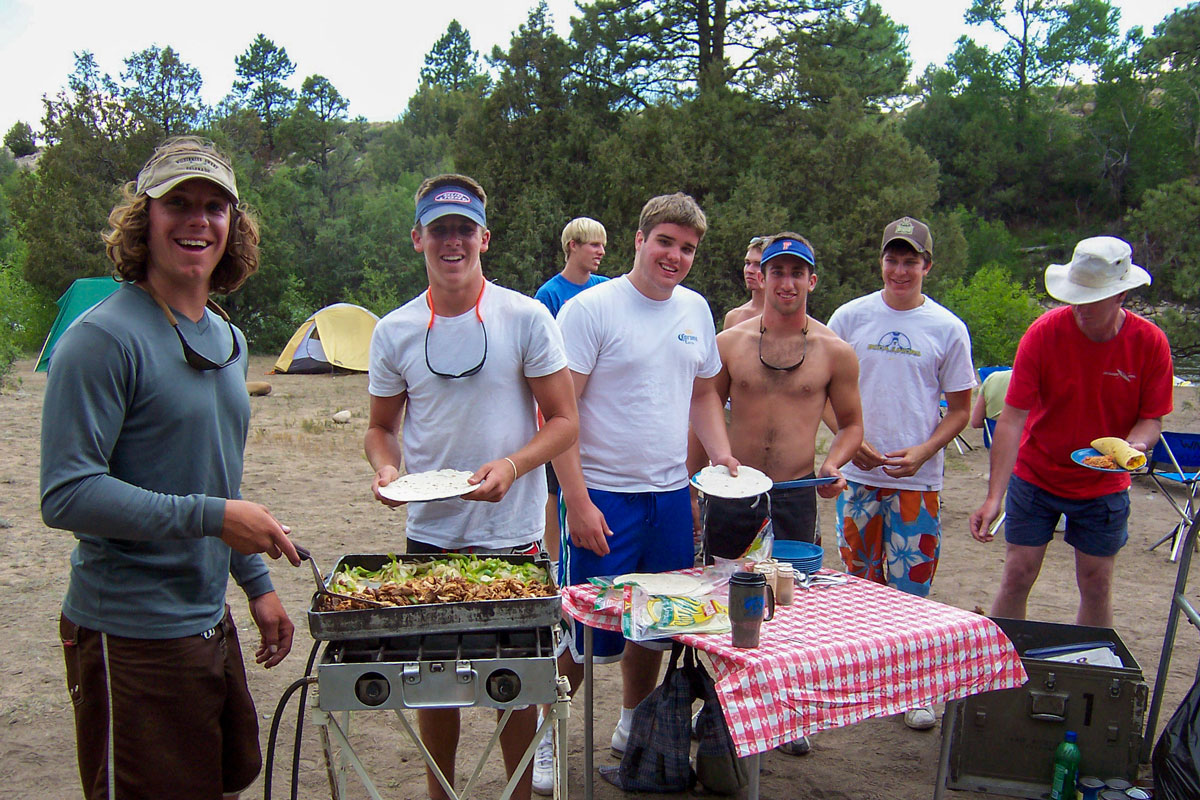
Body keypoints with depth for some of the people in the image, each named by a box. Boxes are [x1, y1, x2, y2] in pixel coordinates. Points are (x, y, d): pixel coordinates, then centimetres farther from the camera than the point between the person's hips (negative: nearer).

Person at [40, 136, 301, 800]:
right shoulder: (104, 338, -16)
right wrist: (211, 516, -24)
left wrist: (256, 584, 18)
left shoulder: (227, 338, 10)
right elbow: (66, 495, -21)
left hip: (208, 620, 8)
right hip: (130, 638, -8)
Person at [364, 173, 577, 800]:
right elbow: (381, 427, 12)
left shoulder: (526, 318, -6)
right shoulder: (394, 331, 2)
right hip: (429, 535, 2)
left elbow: (563, 422, -4)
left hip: (512, 533, -2)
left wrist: (510, 465, -21)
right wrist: (385, 467, -10)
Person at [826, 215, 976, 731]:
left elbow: (959, 409, 6)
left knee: (910, 586, 3)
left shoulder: (947, 329, 1)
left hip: (918, 478, -1)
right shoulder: (850, 317, 2)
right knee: (858, 580, 11)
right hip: (858, 474, 1)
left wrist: (923, 451, -10)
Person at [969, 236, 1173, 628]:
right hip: (1035, 475, -1)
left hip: (1103, 487, 1)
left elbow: (1152, 419, -3)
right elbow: (1012, 419, -21)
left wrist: (1135, 446, -29)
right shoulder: (1044, 332, -19)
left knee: (1096, 586, 7)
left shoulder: (1150, 343, -13)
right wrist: (994, 496, -28)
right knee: (1017, 577, 2)